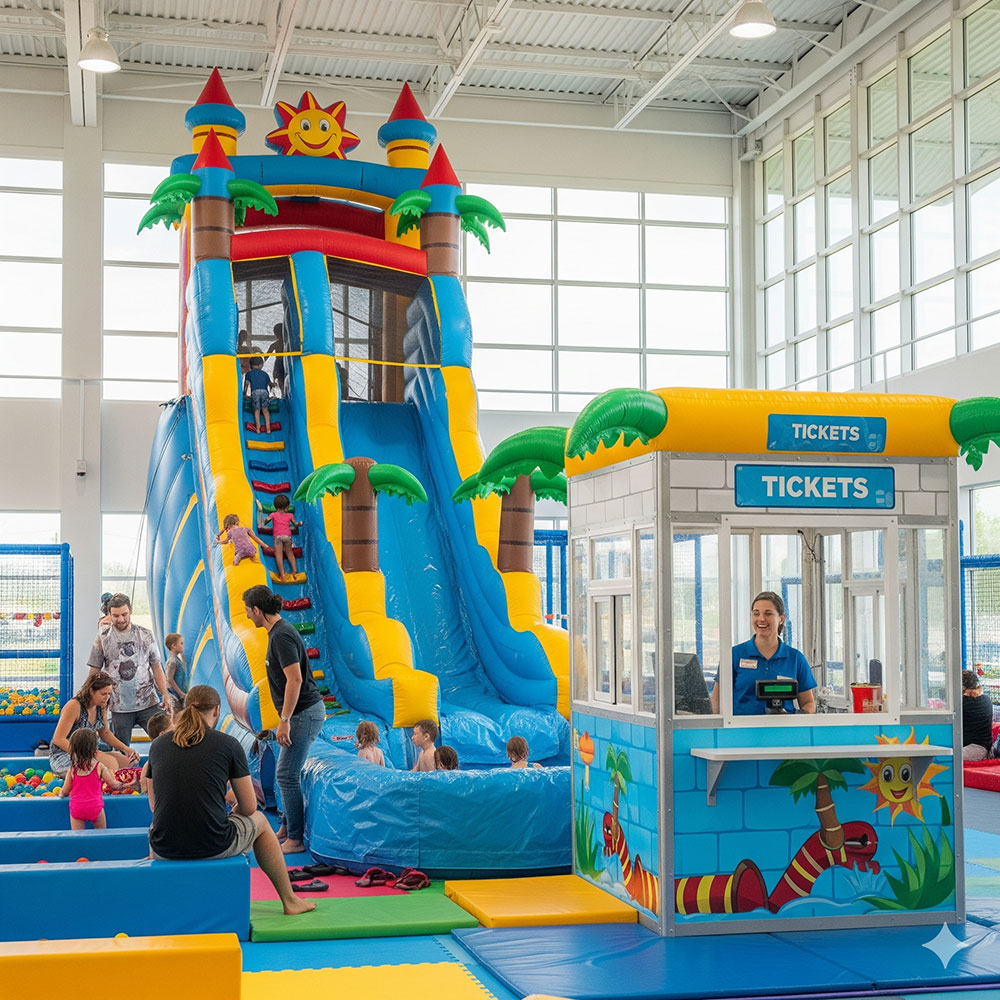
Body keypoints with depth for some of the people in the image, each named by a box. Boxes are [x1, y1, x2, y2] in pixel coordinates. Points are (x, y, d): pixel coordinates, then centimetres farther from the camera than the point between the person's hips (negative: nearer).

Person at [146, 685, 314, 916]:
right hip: (215, 848, -3)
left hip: (164, 849, 3)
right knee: (259, 821, 30)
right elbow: (249, 808, 2)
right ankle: (289, 901, 39)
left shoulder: (158, 745, 4)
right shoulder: (228, 745, -5)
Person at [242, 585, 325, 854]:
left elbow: (295, 679, -24)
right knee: (289, 773, 16)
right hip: (304, 712, 10)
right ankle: (287, 827, 25)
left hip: (304, 713, -10)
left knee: (286, 775, -8)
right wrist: (286, 718, 24)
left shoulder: (281, 636, -18)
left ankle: (295, 839, -3)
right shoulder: (279, 632, 14)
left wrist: (284, 721, -23)